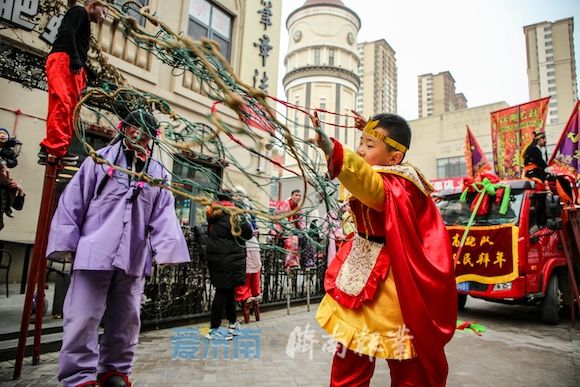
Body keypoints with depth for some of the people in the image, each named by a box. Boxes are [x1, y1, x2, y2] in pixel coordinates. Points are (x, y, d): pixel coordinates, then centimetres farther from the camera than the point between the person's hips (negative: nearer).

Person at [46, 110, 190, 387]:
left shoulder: (158, 173, 11)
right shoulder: (100, 159, 5)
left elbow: (163, 216, 4)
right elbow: (73, 202, 3)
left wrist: (166, 250, -8)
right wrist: (65, 243, -3)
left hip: (134, 258, 3)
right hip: (94, 252, -3)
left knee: (126, 319, 13)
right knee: (83, 318, -1)